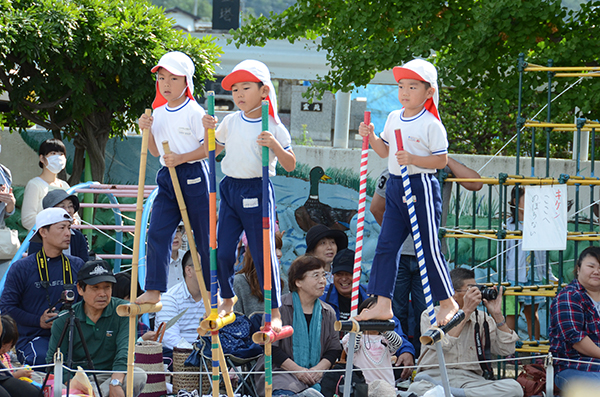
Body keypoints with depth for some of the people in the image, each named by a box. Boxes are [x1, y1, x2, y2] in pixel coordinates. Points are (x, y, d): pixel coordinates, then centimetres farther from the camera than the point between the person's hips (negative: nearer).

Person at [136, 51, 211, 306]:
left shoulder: (194, 112, -9)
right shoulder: (158, 113, 10)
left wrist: (182, 158, -20)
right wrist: (148, 131, 1)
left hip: (193, 176, -6)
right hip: (167, 178, 6)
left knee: (203, 235, 3)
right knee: (157, 232, -6)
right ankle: (153, 292, -6)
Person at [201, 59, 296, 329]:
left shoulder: (274, 127, -4)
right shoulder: (230, 123, 7)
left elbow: (290, 165, -4)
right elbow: (211, 152, 19)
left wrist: (275, 146, -21)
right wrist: (208, 130, 1)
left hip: (258, 192, -4)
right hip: (230, 188, 4)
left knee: (263, 254, -3)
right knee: (223, 251, 5)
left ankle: (274, 311, 6)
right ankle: (227, 299, 27)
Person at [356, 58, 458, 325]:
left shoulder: (431, 124, -10)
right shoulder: (393, 118, 11)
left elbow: (441, 160, -12)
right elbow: (384, 151, 20)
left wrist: (413, 159, -23)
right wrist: (370, 137, 3)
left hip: (422, 186, -7)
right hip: (395, 187, 7)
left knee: (429, 248, -1)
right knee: (385, 245, 1)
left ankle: (448, 303, 13)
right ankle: (383, 305, 4)